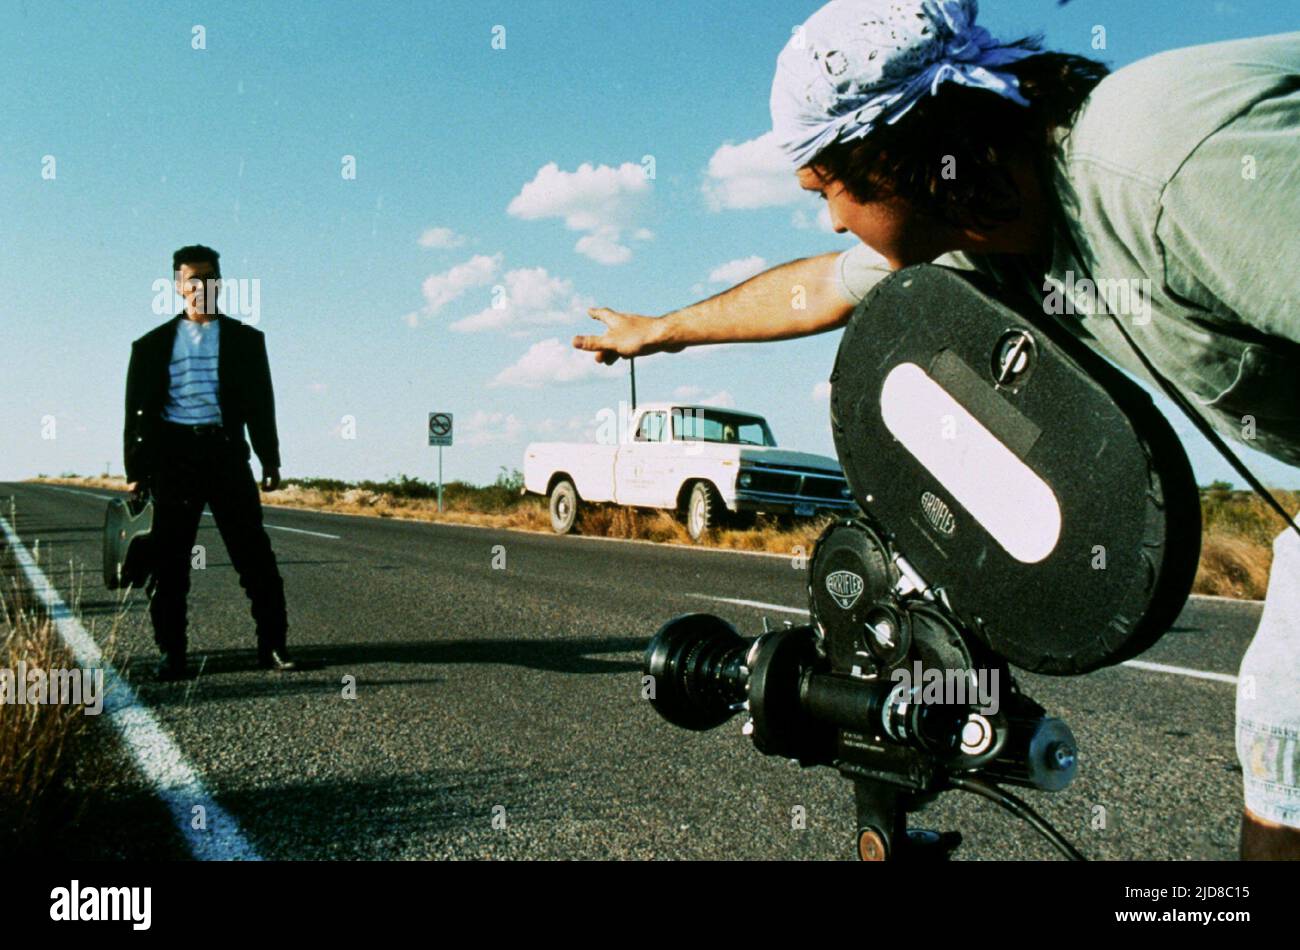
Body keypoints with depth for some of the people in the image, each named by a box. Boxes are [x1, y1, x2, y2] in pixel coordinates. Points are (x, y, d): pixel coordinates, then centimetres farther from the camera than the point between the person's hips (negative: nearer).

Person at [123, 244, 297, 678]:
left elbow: (261, 402, 9)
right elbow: (138, 411, 9)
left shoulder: (245, 339, 10)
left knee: (254, 553, -3)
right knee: (170, 561, 3)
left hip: (226, 452, 0)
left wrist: (270, 460, 4)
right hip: (173, 456, 1)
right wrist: (136, 471, 3)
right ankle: (172, 653, 13)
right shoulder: (152, 344, 11)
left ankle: (273, 644, 4)